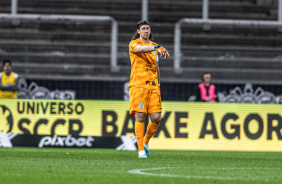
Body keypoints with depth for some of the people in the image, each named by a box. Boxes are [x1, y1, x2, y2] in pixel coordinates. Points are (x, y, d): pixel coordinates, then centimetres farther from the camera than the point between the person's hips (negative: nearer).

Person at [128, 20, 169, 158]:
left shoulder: (153, 45, 17)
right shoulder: (133, 44, 0)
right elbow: (141, 49, -25)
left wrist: (158, 83, 20)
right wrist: (157, 48, -42)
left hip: (153, 87, 5)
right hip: (138, 85, -4)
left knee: (156, 118, -4)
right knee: (140, 117, -8)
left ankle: (146, 142, 21)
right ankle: (141, 150, -3)